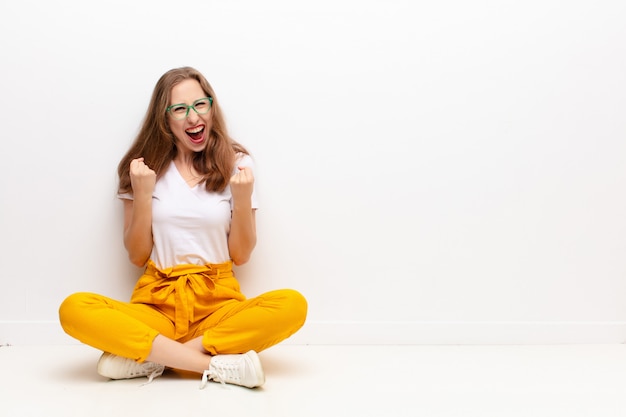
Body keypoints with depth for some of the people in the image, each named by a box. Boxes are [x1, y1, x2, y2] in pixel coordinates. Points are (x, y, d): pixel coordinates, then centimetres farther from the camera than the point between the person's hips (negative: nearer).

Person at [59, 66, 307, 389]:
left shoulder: (236, 164, 5)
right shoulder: (145, 167, 6)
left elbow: (241, 256, 5)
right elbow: (137, 257, 4)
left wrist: (242, 199, -10)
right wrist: (142, 195, -9)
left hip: (218, 302, 0)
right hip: (157, 300, 0)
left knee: (292, 305, -30)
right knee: (74, 310, -28)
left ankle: (148, 357, -23)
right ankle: (217, 365, -26)